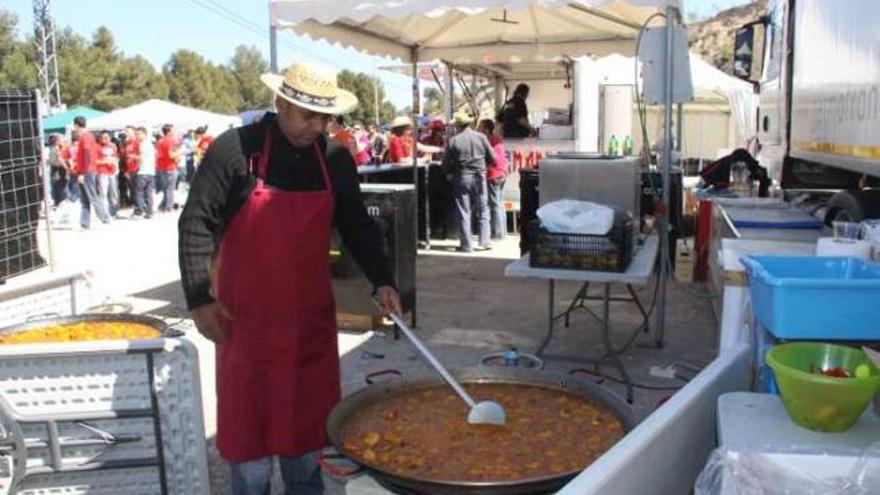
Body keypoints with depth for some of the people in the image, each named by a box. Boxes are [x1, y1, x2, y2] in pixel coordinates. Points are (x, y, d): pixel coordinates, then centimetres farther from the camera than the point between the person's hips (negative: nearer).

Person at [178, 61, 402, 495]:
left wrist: (381, 281, -2)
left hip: (312, 317, 4)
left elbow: (357, 226, 9)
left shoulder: (336, 159, 1)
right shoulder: (234, 150, -11)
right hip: (246, 319, -3)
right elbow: (196, 224, -9)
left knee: (307, 421, 15)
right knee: (249, 422, 8)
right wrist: (200, 297, -13)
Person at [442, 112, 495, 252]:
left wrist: (450, 172, 13)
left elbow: (445, 164, -7)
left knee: (463, 213, 4)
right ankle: (484, 242, 11)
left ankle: (466, 245, 6)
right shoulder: (481, 137, -1)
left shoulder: (453, 141, -7)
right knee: (483, 210, 13)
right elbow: (492, 158, 3)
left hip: (461, 178, -2)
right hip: (479, 177, 2)